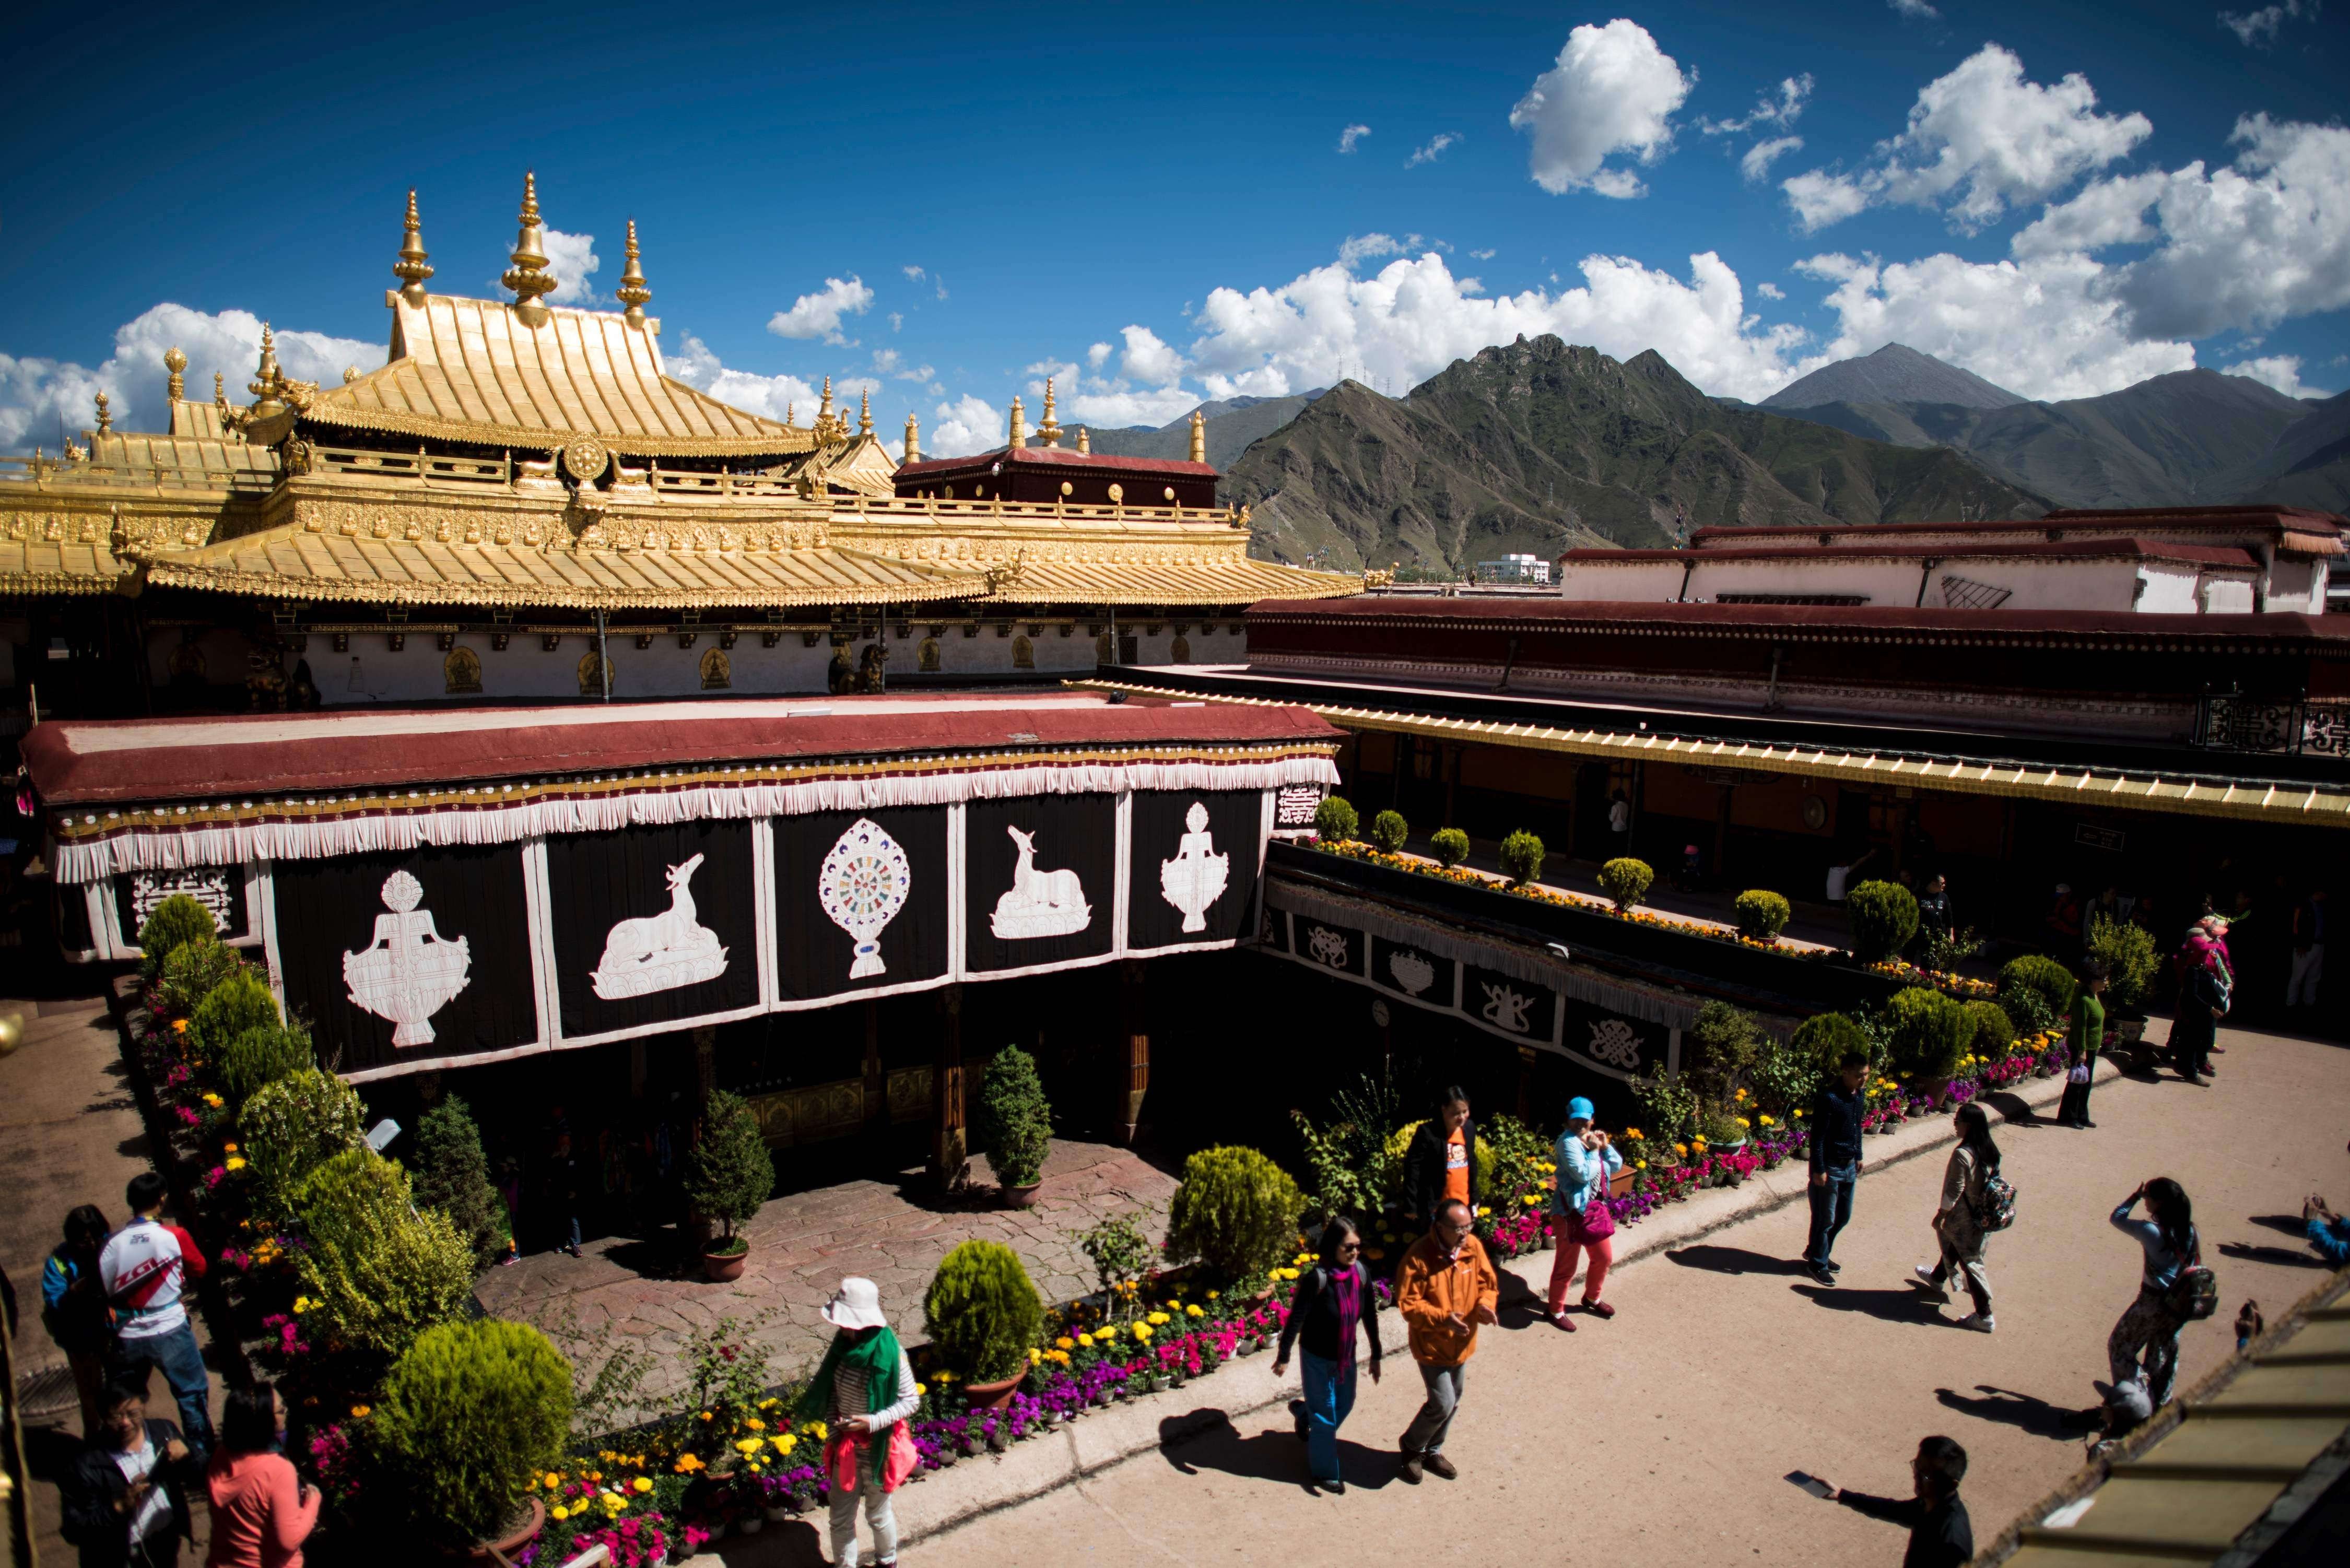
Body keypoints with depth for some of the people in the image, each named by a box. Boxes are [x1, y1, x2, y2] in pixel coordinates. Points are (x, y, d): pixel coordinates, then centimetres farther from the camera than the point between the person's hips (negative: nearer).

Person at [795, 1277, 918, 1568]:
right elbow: (831, 1389, 6)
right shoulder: (843, 1344, -10)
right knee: (841, 1519, 17)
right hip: (844, 1446, 4)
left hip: (877, 1448, -4)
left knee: (878, 1514, 19)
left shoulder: (890, 1355, -27)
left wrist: (872, 1422, -28)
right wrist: (832, 1420, -7)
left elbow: (910, 1401, -18)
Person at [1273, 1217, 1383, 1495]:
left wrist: (1376, 1355, 7)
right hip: (1317, 1358, -5)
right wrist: (1283, 1357, -14)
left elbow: (1369, 1315, -1)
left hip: (1346, 1355, 6)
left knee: (1344, 1405, 25)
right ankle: (1324, 1471, 34)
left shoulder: (1361, 1274, -13)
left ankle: (1308, 1422, 54)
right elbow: (1296, 1319, -21)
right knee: (1325, 1415, 11)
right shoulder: (1317, 1279, -30)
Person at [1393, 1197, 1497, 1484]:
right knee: (1443, 1403, -6)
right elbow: (1408, 1304, -21)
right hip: (1432, 1343, -6)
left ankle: (1432, 1450, 42)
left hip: (1462, 1342, 6)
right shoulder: (1419, 1257, -25)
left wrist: (1486, 1304, -16)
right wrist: (1443, 1318, -32)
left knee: (1453, 1402, 19)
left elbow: (1488, 1282, 5)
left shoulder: (1473, 1247, -9)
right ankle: (1412, 1446, 23)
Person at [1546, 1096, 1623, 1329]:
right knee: (1566, 1265, 1)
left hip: (1597, 1206, 9)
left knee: (1604, 1258, 22)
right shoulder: (1568, 1142, -17)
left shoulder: (1593, 1138, 8)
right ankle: (1556, 1310, 16)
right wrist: (1594, 1151, -16)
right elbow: (1584, 1174, -25)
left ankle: (1592, 1299, 44)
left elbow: (1617, 1166, 10)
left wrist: (1606, 1147, -5)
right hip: (1573, 1210, -9)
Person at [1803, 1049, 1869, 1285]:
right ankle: (1818, 1264, 19)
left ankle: (1816, 1251, 36)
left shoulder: (1859, 1096, 3)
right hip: (1830, 1167, -8)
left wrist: (1858, 1157, 21)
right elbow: (1818, 1136, -20)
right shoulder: (1828, 1097, -22)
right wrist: (1819, 1170, -20)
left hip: (1849, 1166, 8)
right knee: (1825, 1219, 3)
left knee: (1843, 1216, 17)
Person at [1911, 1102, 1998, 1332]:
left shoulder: (1962, 1155, -27)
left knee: (1971, 1262, 3)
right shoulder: (1990, 1150, -3)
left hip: (1964, 1219, -8)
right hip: (1983, 1216, 8)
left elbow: (1954, 1191, -22)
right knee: (1952, 1244, 28)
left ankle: (1984, 1316, 9)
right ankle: (1937, 1278, 51)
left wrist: (1940, 1215, -9)